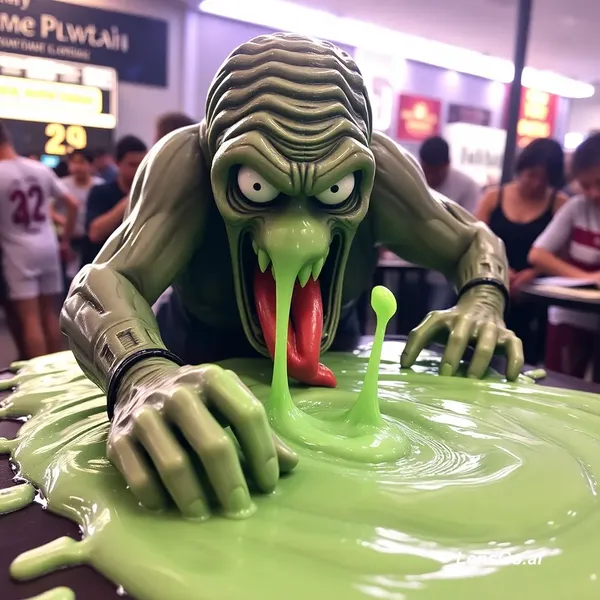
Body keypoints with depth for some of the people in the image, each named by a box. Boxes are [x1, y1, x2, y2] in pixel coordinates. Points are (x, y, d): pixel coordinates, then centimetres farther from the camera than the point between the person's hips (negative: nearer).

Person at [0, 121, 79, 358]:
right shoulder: (42, 169, 5)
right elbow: (73, 204, 8)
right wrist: (66, 240, 15)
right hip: (48, 247, 6)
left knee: (30, 318, -3)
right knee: (50, 312, 13)